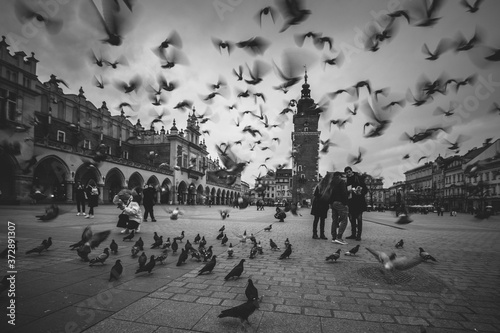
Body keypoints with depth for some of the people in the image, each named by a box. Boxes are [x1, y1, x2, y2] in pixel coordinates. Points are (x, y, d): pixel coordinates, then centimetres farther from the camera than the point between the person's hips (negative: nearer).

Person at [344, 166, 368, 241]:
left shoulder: (358, 178, -3)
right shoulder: (347, 180, 13)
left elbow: (365, 189, -5)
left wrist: (361, 193, -22)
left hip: (359, 202, -6)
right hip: (351, 202, 6)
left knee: (359, 218, -3)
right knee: (352, 219, 9)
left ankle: (358, 235, 1)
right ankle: (353, 234, 17)